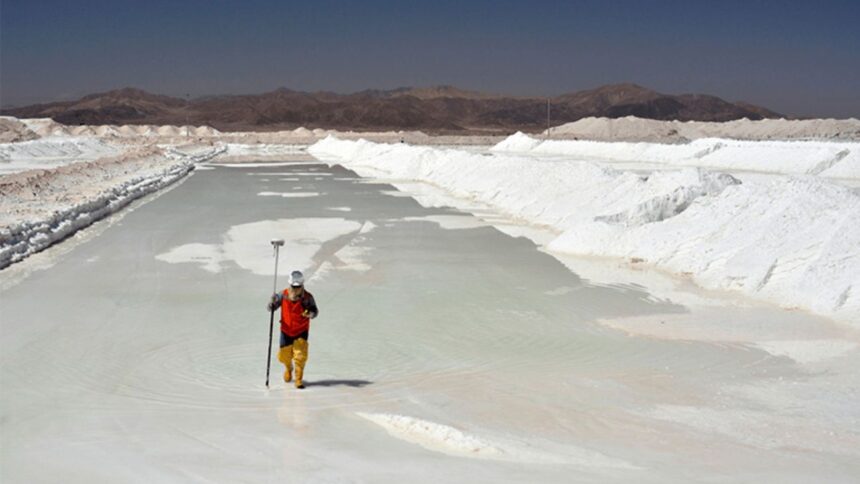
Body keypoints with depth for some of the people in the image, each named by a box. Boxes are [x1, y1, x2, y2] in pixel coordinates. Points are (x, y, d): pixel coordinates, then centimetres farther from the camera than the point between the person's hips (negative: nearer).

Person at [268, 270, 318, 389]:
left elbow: (315, 310, -8)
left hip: (301, 331, -2)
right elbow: (271, 308, -6)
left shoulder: (307, 297, -15)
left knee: (300, 355, -14)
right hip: (286, 331, 2)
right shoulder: (283, 296, -12)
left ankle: (298, 379, 5)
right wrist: (272, 302, -29)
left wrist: (311, 314, -31)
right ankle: (289, 368, 44)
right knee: (284, 356, 8)